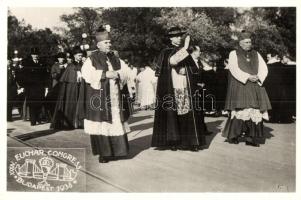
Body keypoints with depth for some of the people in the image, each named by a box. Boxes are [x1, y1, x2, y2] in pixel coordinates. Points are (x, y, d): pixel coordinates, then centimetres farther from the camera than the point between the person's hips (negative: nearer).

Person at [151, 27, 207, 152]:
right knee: (172, 115, -4)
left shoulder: (185, 52, 17)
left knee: (188, 115, -2)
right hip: (171, 89, -3)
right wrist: (185, 48, -23)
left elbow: (194, 70, 17)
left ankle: (191, 141, 3)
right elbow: (172, 60, -20)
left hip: (186, 89, 4)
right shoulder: (166, 52, 4)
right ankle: (172, 141, 4)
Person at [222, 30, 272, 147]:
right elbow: (234, 69, -8)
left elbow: (264, 68, 9)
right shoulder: (233, 54, 6)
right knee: (240, 110, -12)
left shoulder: (256, 54, 18)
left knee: (255, 111, -5)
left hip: (255, 88, 4)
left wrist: (258, 77, -12)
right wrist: (248, 77, -19)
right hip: (239, 86, -4)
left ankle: (252, 138, 1)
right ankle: (232, 136, 2)